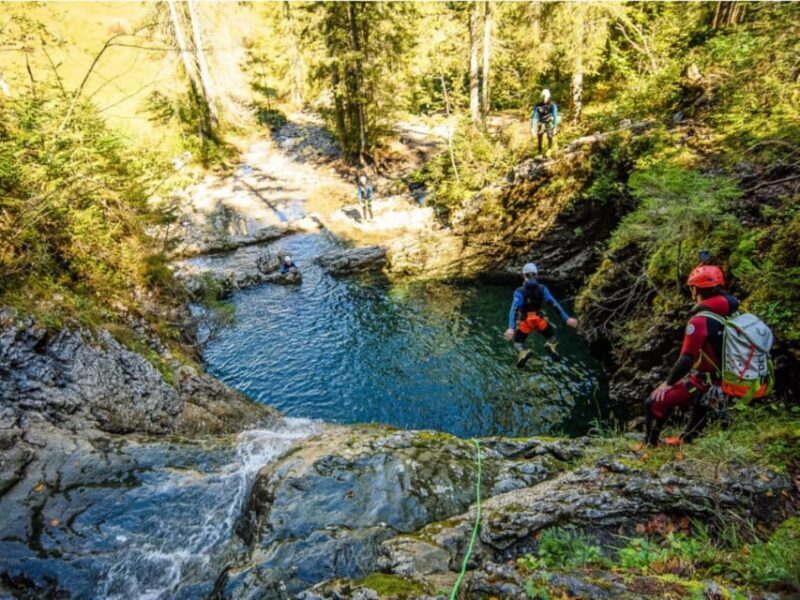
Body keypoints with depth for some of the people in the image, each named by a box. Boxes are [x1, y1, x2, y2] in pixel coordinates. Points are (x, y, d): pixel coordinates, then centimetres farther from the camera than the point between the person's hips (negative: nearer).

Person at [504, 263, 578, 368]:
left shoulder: (519, 292, -18)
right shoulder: (542, 289, -10)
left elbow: (514, 309, -28)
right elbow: (555, 304, -13)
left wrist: (511, 328, -35)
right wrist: (567, 318, -10)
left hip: (525, 322, -2)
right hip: (539, 320, 2)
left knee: (518, 343, 16)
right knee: (551, 335, 28)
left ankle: (522, 353, -22)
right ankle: (551, 346, -9)